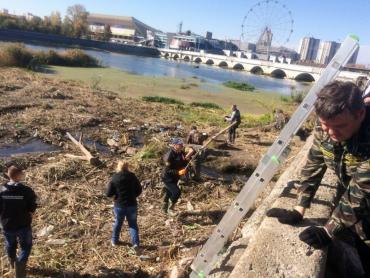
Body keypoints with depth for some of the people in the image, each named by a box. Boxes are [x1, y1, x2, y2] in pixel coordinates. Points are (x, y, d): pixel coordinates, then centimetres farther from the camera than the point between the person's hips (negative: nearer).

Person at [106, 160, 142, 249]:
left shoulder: (114, 178, -10)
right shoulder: (132, 176, -4)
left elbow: (108, 194, -9)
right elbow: (139, 189, 3)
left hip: (119, 205, 0)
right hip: (132, 204, 1)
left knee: (118, 223, 19)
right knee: (133, 224, 10)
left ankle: (115, 241, 35)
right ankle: (135, 243, 1)